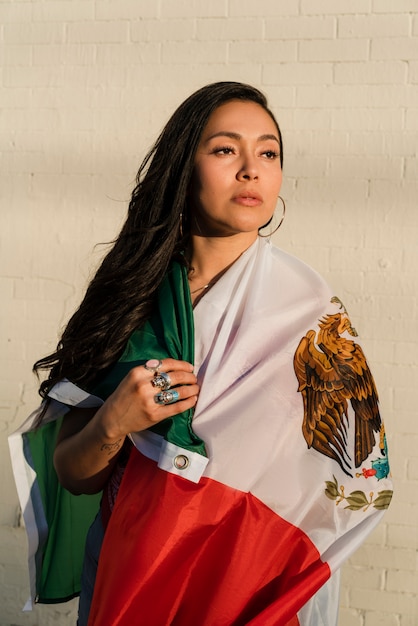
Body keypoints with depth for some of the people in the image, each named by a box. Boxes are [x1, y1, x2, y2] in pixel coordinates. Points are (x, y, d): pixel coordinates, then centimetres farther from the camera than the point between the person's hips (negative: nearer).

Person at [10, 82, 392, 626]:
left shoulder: (307, 309, -14)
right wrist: (112, 424, -27)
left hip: (254, 582, -2)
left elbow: (358, 483, -11)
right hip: (125, 570, 2)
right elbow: (72, 473, -5)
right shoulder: (132, 291, -9)